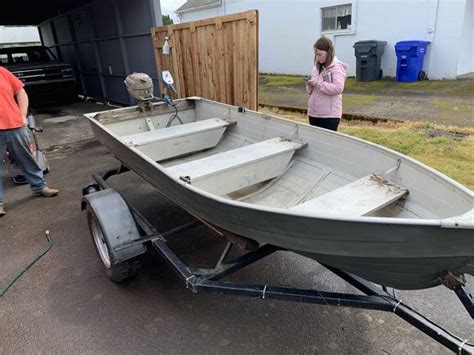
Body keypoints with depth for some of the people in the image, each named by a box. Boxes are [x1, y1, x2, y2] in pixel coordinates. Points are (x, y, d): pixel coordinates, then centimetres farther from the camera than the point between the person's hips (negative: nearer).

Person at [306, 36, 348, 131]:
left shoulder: (337, 67, -8)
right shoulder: (317, 67, 13)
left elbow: (338, 88, -22)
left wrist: (318, 84, -20)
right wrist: (310, 86, -3)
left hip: (329, 114, -7)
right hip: (313, 113, 7)